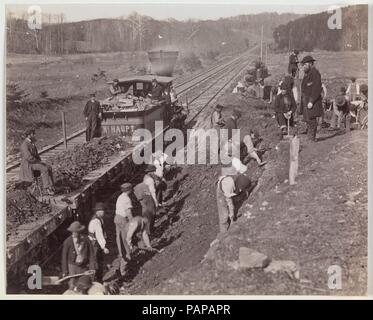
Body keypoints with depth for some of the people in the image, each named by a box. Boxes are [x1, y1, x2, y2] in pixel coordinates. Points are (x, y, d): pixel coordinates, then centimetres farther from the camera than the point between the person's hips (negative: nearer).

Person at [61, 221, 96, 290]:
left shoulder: (86, 240, -5)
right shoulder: (67, 242, -9)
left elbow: (91, 255, 1)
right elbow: (64, 257, -2)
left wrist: (92, 268, -2)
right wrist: (64, 271, -2)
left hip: (84, 267, 1)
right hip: (72, 266, -1)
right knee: (72, 287, -3)